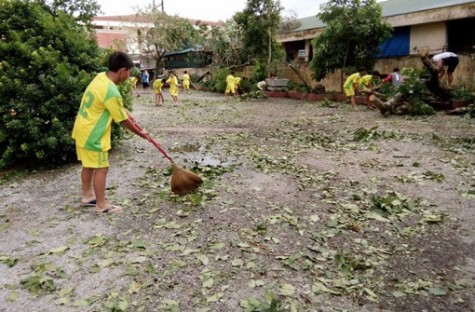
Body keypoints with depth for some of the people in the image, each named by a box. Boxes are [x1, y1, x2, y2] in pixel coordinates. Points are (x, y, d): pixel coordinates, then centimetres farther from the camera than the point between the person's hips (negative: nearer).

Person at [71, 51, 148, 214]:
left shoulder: (101, 77, 1)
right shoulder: (111, 92, -26)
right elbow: (122, 120, -15)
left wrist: (126, 111, 16)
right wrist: (140, 133, -2)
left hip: (82, 129, 10)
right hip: (92, 134, -10)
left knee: (88, 166, 20)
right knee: (101, 168, 1)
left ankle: (87, 196, 34)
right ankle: (102, 205, 12)